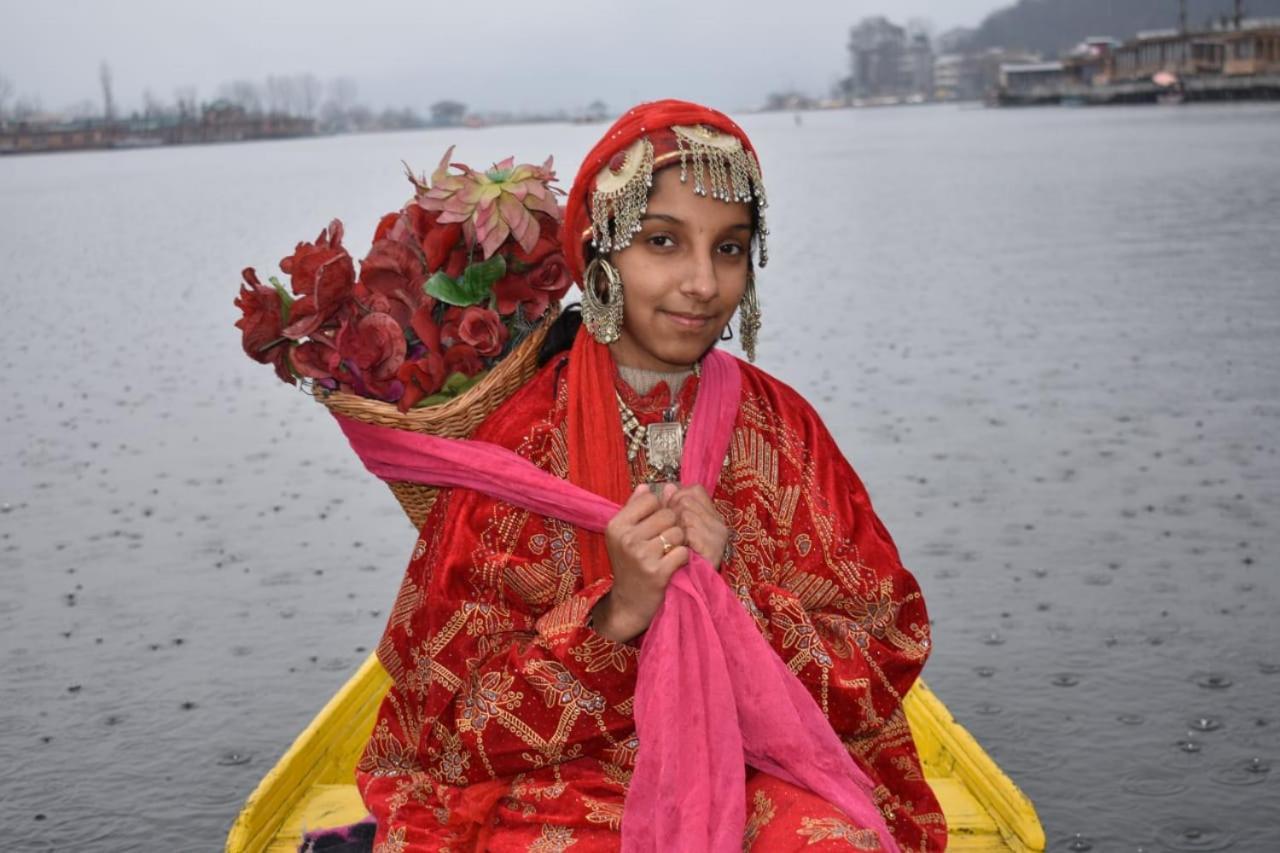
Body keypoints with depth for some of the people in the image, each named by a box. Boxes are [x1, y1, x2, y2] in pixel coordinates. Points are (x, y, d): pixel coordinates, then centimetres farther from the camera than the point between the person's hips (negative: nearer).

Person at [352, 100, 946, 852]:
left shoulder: (785, 428, 2)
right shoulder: (520, 438, -5)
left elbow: (879, 666, 0)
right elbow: (455, 718, -5)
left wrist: (734, 593, -17)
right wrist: (616, 613, -21)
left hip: (766, 770, 1)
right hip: (565, 785, -1)